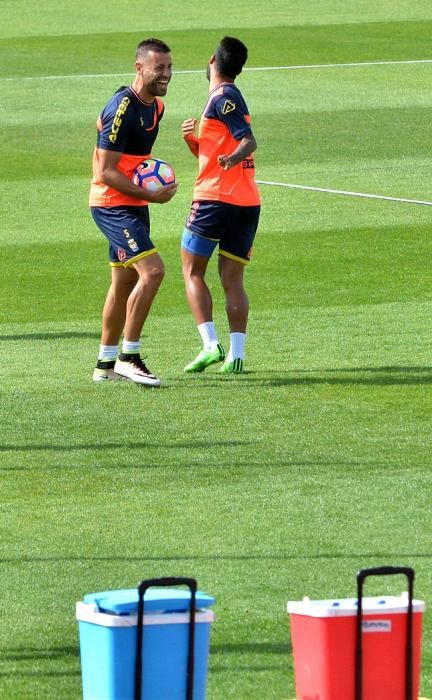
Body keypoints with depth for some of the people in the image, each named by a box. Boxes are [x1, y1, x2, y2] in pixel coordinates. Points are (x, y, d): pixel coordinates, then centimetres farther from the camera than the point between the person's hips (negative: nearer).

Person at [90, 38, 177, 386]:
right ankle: (129, 356, -15)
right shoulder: (122, 109, -21)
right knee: (152, 270, -20)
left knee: (126, 282, 13)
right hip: (113, 205, -10)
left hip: (133, 205, 10)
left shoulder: (156, 106, 9)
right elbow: (106, 172, -22)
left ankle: (106, 363, 23)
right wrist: (150, 196, -22)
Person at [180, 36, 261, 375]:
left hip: (216, 196, -8)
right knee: (232, 278, 6)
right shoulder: (231, 97, 21)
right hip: (248, 203, 8)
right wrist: (193, 140, 7)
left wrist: (234, 157, -40)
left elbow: (250, 140, -21)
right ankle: (236, 353, -5)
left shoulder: (222, 98, -8)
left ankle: (210, 344, -10)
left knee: (193, 271, 3)